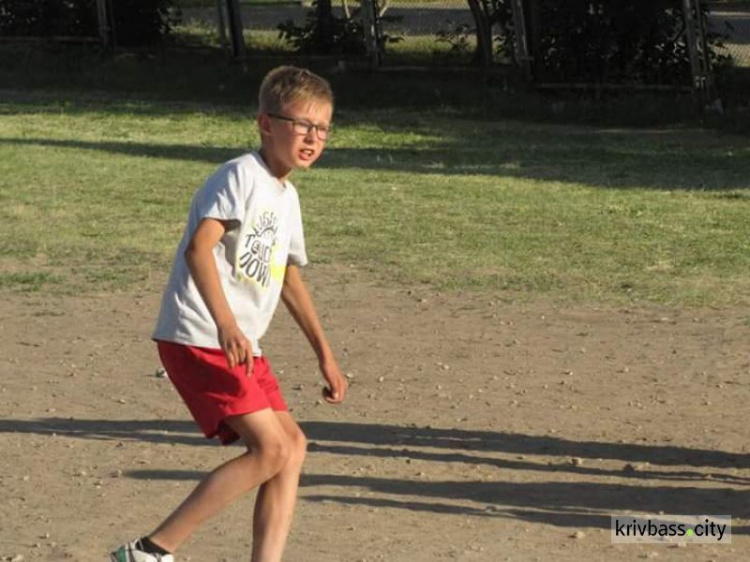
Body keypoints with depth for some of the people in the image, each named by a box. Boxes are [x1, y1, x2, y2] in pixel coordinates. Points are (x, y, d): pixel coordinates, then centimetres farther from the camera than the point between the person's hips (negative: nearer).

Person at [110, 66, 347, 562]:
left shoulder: (286, 197, 18)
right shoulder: (242, 176, -11)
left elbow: (290, 279, 30)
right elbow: (199, 247, -25)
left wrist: (325, 354, 30)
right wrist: (227, 325, -37)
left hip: (240, 346, 10)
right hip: (198, 339, -10)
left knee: (292, 446, 2)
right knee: (271, 449, -16)